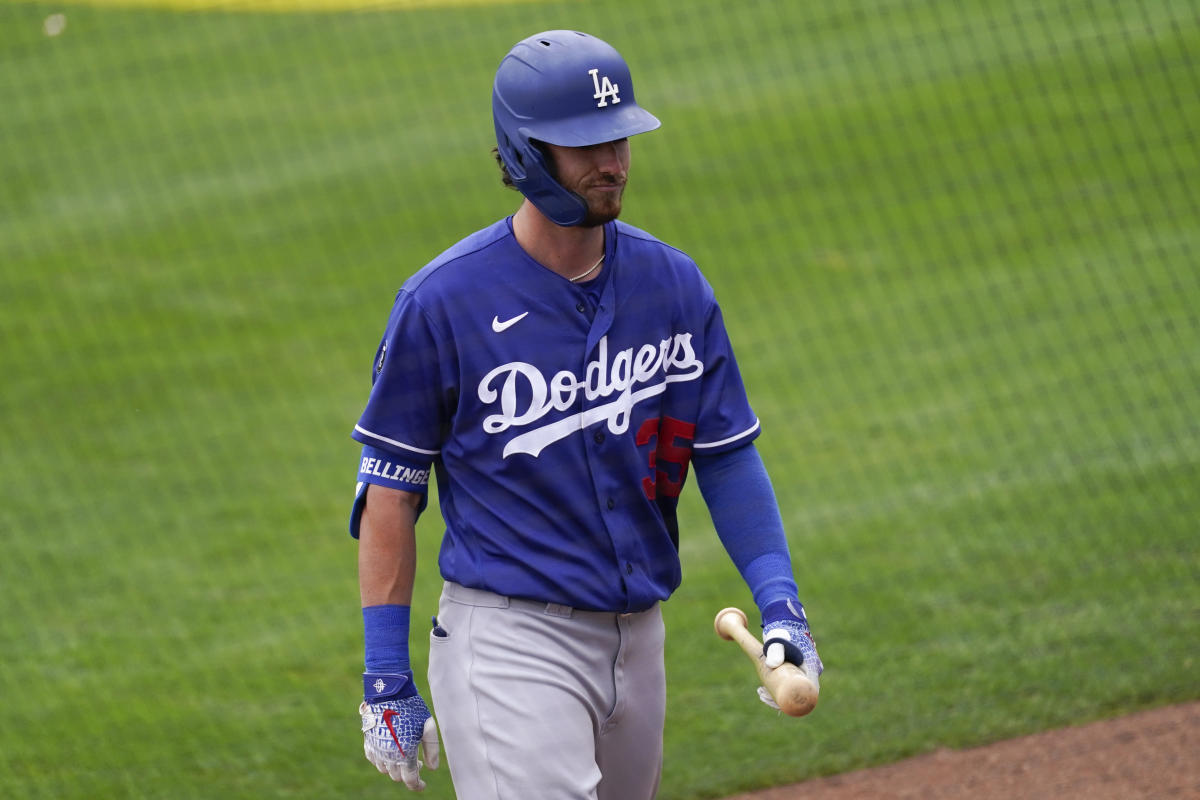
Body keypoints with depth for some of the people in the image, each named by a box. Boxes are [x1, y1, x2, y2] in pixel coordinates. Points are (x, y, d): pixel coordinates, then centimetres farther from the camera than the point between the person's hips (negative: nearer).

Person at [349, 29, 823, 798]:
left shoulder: (673, 285, 4)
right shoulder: (443, 300, -9)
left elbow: (728, 454, 8)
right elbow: (391, 488, -5)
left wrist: (780, 603, -6)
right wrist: (387, 676, -7)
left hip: (638, 639, 6)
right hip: (509, 640, -6)